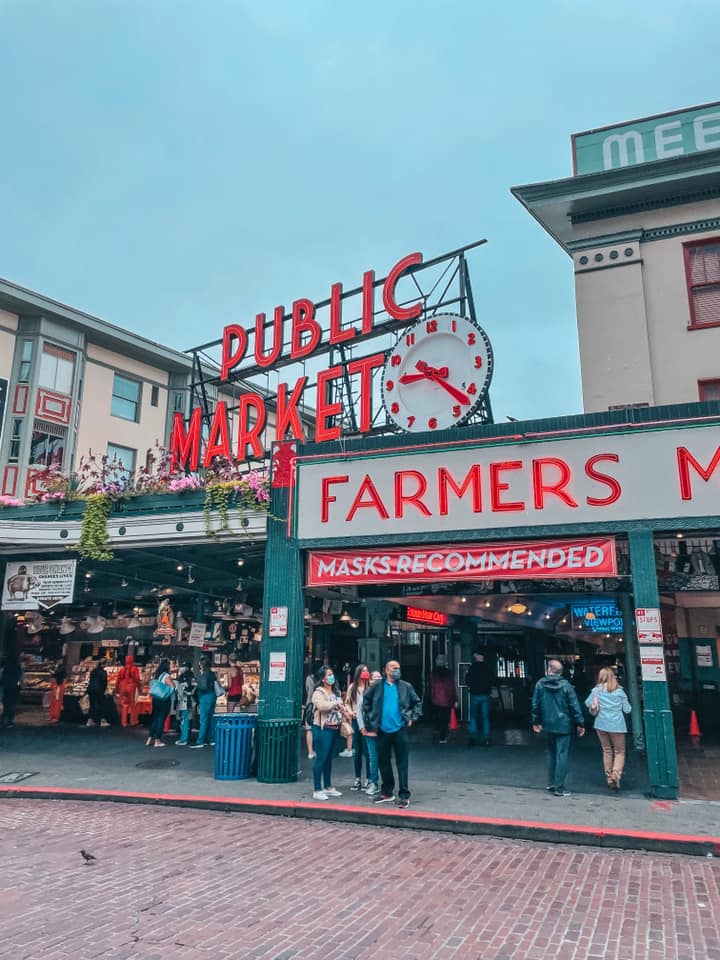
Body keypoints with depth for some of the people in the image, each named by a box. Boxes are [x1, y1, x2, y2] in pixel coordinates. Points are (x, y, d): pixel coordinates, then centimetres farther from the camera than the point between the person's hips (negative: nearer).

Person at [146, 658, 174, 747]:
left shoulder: (155, 675, 6)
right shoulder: (166, 676, -15)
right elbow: (173, 687, -23)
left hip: (155, 699, 7)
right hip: (164, 700, -6)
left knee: (154, 718, 16)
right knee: (161, 719, 1)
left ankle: (150, 739, 19)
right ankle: (157, 741, 5)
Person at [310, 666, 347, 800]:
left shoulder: (336, 691, 15)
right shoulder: (318, 692, -11)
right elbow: (321, 705, -30)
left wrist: (343, 713, 4)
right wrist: (336, 703, -20)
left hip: (334, 729, 8)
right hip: (323, 729, -8)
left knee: (329, 759, 15)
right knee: (321, 758, -6)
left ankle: (328, 787, 24)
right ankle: (317, 790, -1)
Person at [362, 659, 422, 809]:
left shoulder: (406, 687, 1)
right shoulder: (377, 687, 1)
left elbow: (417, 703, 10)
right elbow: (366, 702, 10)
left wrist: (413, 718, 0)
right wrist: (369, 721, 7)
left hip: (399, 730, -2)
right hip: (382, 731, 2)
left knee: (402, 763, -1)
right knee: (383, 762, 12)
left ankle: (404, 796, 5)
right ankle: (387, 793, 27)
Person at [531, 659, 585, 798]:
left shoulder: (540, 684, -3)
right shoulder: (565, 685, -8)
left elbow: (535, 705, 2)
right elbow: (574, 706, -6)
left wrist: (536, 722, 13)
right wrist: (580, 723, 3)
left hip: (548, 725, 3)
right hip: (563, 725, -3)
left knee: (551, 753, 18)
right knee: (562, 754, 1)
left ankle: (551, 783, 23)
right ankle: (559, 787, 0)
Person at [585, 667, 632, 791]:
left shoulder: (597, 690, -3)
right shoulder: (620, 691, -4)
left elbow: (588, 703, -1)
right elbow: (627, 709, 1)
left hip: (601, 725, 2)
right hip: (617, 726, -2)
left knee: (607, 751, 14)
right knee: (619, 752, 7)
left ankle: (609, 778, 17)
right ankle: (616, 773, -15)